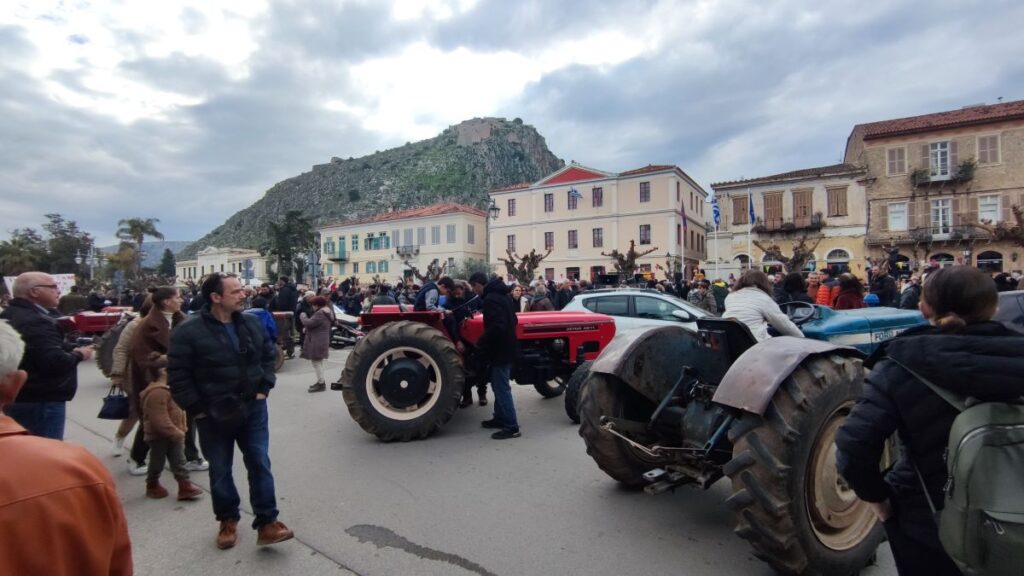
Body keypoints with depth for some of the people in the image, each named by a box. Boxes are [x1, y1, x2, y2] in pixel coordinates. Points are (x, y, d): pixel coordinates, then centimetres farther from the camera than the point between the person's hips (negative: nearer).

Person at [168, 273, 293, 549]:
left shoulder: (252, 323, 1)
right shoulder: (189, 332, -14)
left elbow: (268, 355, 13)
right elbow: (178, 376, -11)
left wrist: (264, 389, 4)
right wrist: (198, 409, -11)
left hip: (253, 407, 3)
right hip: (214, 414, -3)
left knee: (260, 464, 3)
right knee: (220, 471, 13)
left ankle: (267, 522, 11)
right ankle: (228, 520, 33)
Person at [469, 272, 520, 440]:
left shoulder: (490, 299, -20)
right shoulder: (501, 295, 12)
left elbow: (496, 327, -29)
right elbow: (512, 320, 19)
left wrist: (480, 344, -18)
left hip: (500, 350, -10)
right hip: (505, 347, 10)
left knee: (501, 388, -4)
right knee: (498, 385, 20)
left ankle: (511, 427, 0)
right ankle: (500, 418, 30)